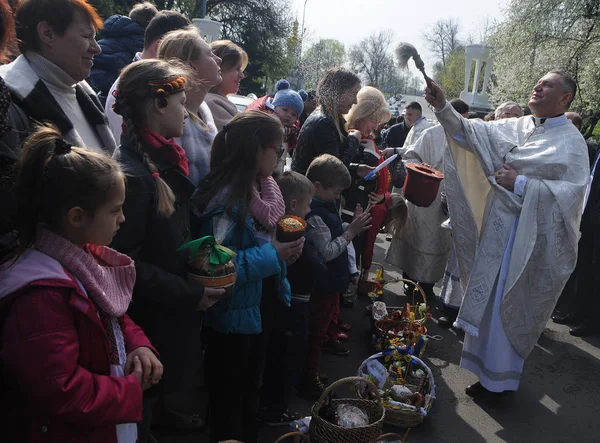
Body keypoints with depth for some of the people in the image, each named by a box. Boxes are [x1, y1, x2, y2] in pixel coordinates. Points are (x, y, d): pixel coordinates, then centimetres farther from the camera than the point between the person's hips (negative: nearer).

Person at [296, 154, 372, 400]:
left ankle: (311, 375, 38)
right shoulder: (314, 215, -25)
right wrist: (352, 232, -22)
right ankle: (308, 384, 21)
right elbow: (327, 251, -26)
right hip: (322, 285, -10)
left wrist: (352, 227, 5)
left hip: (329, 282, 10)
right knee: (315, 334, 5)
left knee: (317, 332, 22)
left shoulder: (323, 206, 7)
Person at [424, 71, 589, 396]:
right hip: (497, 225, 6)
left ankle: (497, 376, 21)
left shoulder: (571, 143, -8)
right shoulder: (517, 127, 7)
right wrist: (443, 107, -15)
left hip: (528, 233, -6)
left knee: (508, 305, 3)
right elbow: (473, 132, -2)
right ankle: (488, 363, 34)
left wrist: (521, 183, -19)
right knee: (488, 298, 15)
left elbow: (573, 192, -17)